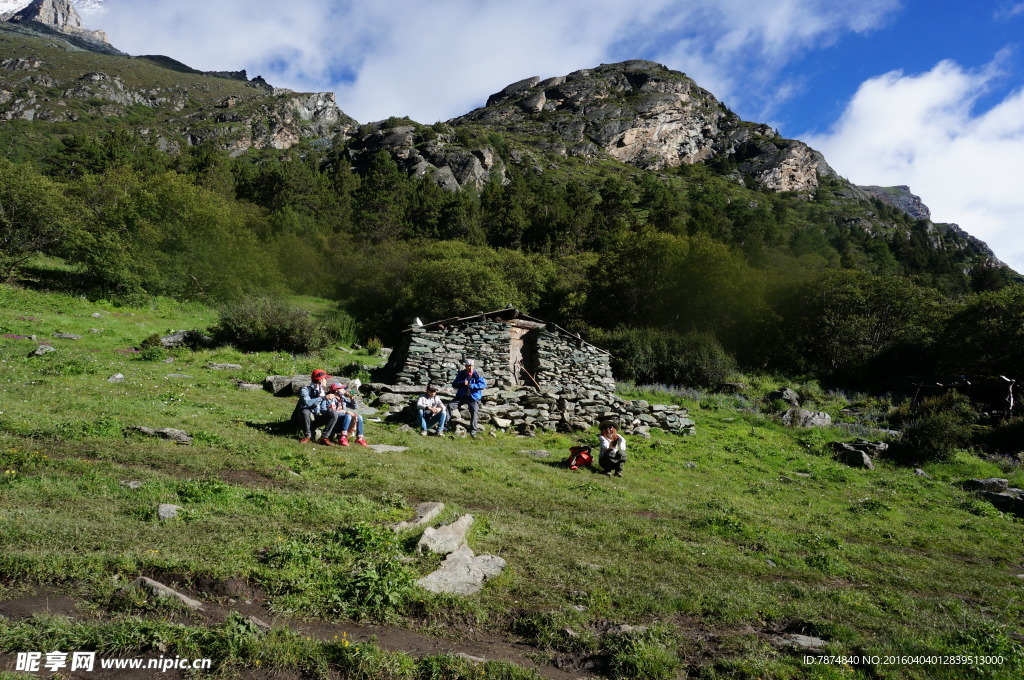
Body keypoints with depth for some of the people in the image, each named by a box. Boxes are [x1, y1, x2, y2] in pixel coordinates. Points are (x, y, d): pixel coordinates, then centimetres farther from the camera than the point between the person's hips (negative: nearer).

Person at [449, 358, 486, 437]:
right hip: (461, 396, 2)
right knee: (450, 405, -14)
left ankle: (473, 430, -15)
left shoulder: (477, 375, -6)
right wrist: (463, 383, -21)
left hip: (473, 397, -2)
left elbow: (483, 384, -17)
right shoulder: (461, 374, 1)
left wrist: (471, 385, -24)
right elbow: (454, 384, -3)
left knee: (474, 411, -23)